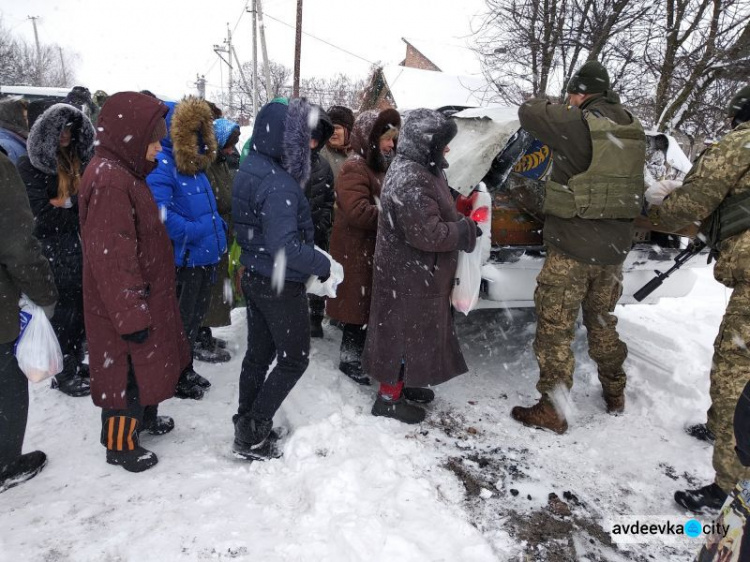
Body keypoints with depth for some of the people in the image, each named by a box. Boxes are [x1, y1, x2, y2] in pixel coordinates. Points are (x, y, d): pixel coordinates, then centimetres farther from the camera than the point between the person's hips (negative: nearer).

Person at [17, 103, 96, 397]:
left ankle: (75, 363, 27)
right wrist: (76, 208, -8)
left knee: (80, 309, 11)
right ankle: (64, 374, 13)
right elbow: (42, 214, -14)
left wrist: (65, 202, -11)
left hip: (77, 247, 6)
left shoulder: (78, 159, 11)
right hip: (52, 251, -5)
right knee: (63, 312, 0)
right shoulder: (31, 165, -7)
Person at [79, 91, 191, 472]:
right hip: (124, 305, -10)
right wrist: (131, 315, -22)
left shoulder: (124, 172, 9)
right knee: (126, 370, 6)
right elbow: (111, 257, -26)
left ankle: (145, 417, 44)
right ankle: (120, 444, 25)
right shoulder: (108, 180, -23)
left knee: (146, 364, 24)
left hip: (142, 297, 10)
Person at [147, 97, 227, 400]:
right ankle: (175, 378, 27)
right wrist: (192, 233, -26)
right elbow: (159, 211, -30)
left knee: (195, 317, 21)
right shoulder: (161, 163, -18)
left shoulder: (194, 163, 11)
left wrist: (218, 228, 12)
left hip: (206, 255, 9)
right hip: (184, 259, -9)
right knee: (181, 321, 8)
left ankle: (185, 369, 39)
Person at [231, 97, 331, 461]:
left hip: (254, 277, 9)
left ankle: (247, 424, 33)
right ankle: (252, 435, 12)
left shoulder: (249, 169, 5)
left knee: (259, 353, 19)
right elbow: (285, 247, -32)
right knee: (294, 359, 7)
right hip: (281, 285, -9)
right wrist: (324, 264, -18)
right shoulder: (278, 184, -25)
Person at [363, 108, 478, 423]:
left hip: (416, 273, 10)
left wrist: (462, 222, 5)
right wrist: (466, 231, -16)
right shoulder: (410, 180, -25)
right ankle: (389, 398, 19)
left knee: (414, 332, 21)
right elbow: (428, 233, -29)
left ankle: (402, 383, 38)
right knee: (405, 333, 3)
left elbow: (438, 212, 21)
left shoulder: (418, 171, 10)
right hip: (409, 279, -10)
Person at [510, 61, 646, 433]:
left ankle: (552, 410, 9)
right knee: (602, 321, 23)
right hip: (614, 247, 8)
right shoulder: (632, 128, 7)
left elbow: (528, 112, -6)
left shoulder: (579, 123, -15)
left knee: (555, 328, 2)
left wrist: (559, 109, 17)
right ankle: (614, 394, 37)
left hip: (572, 248, -7)